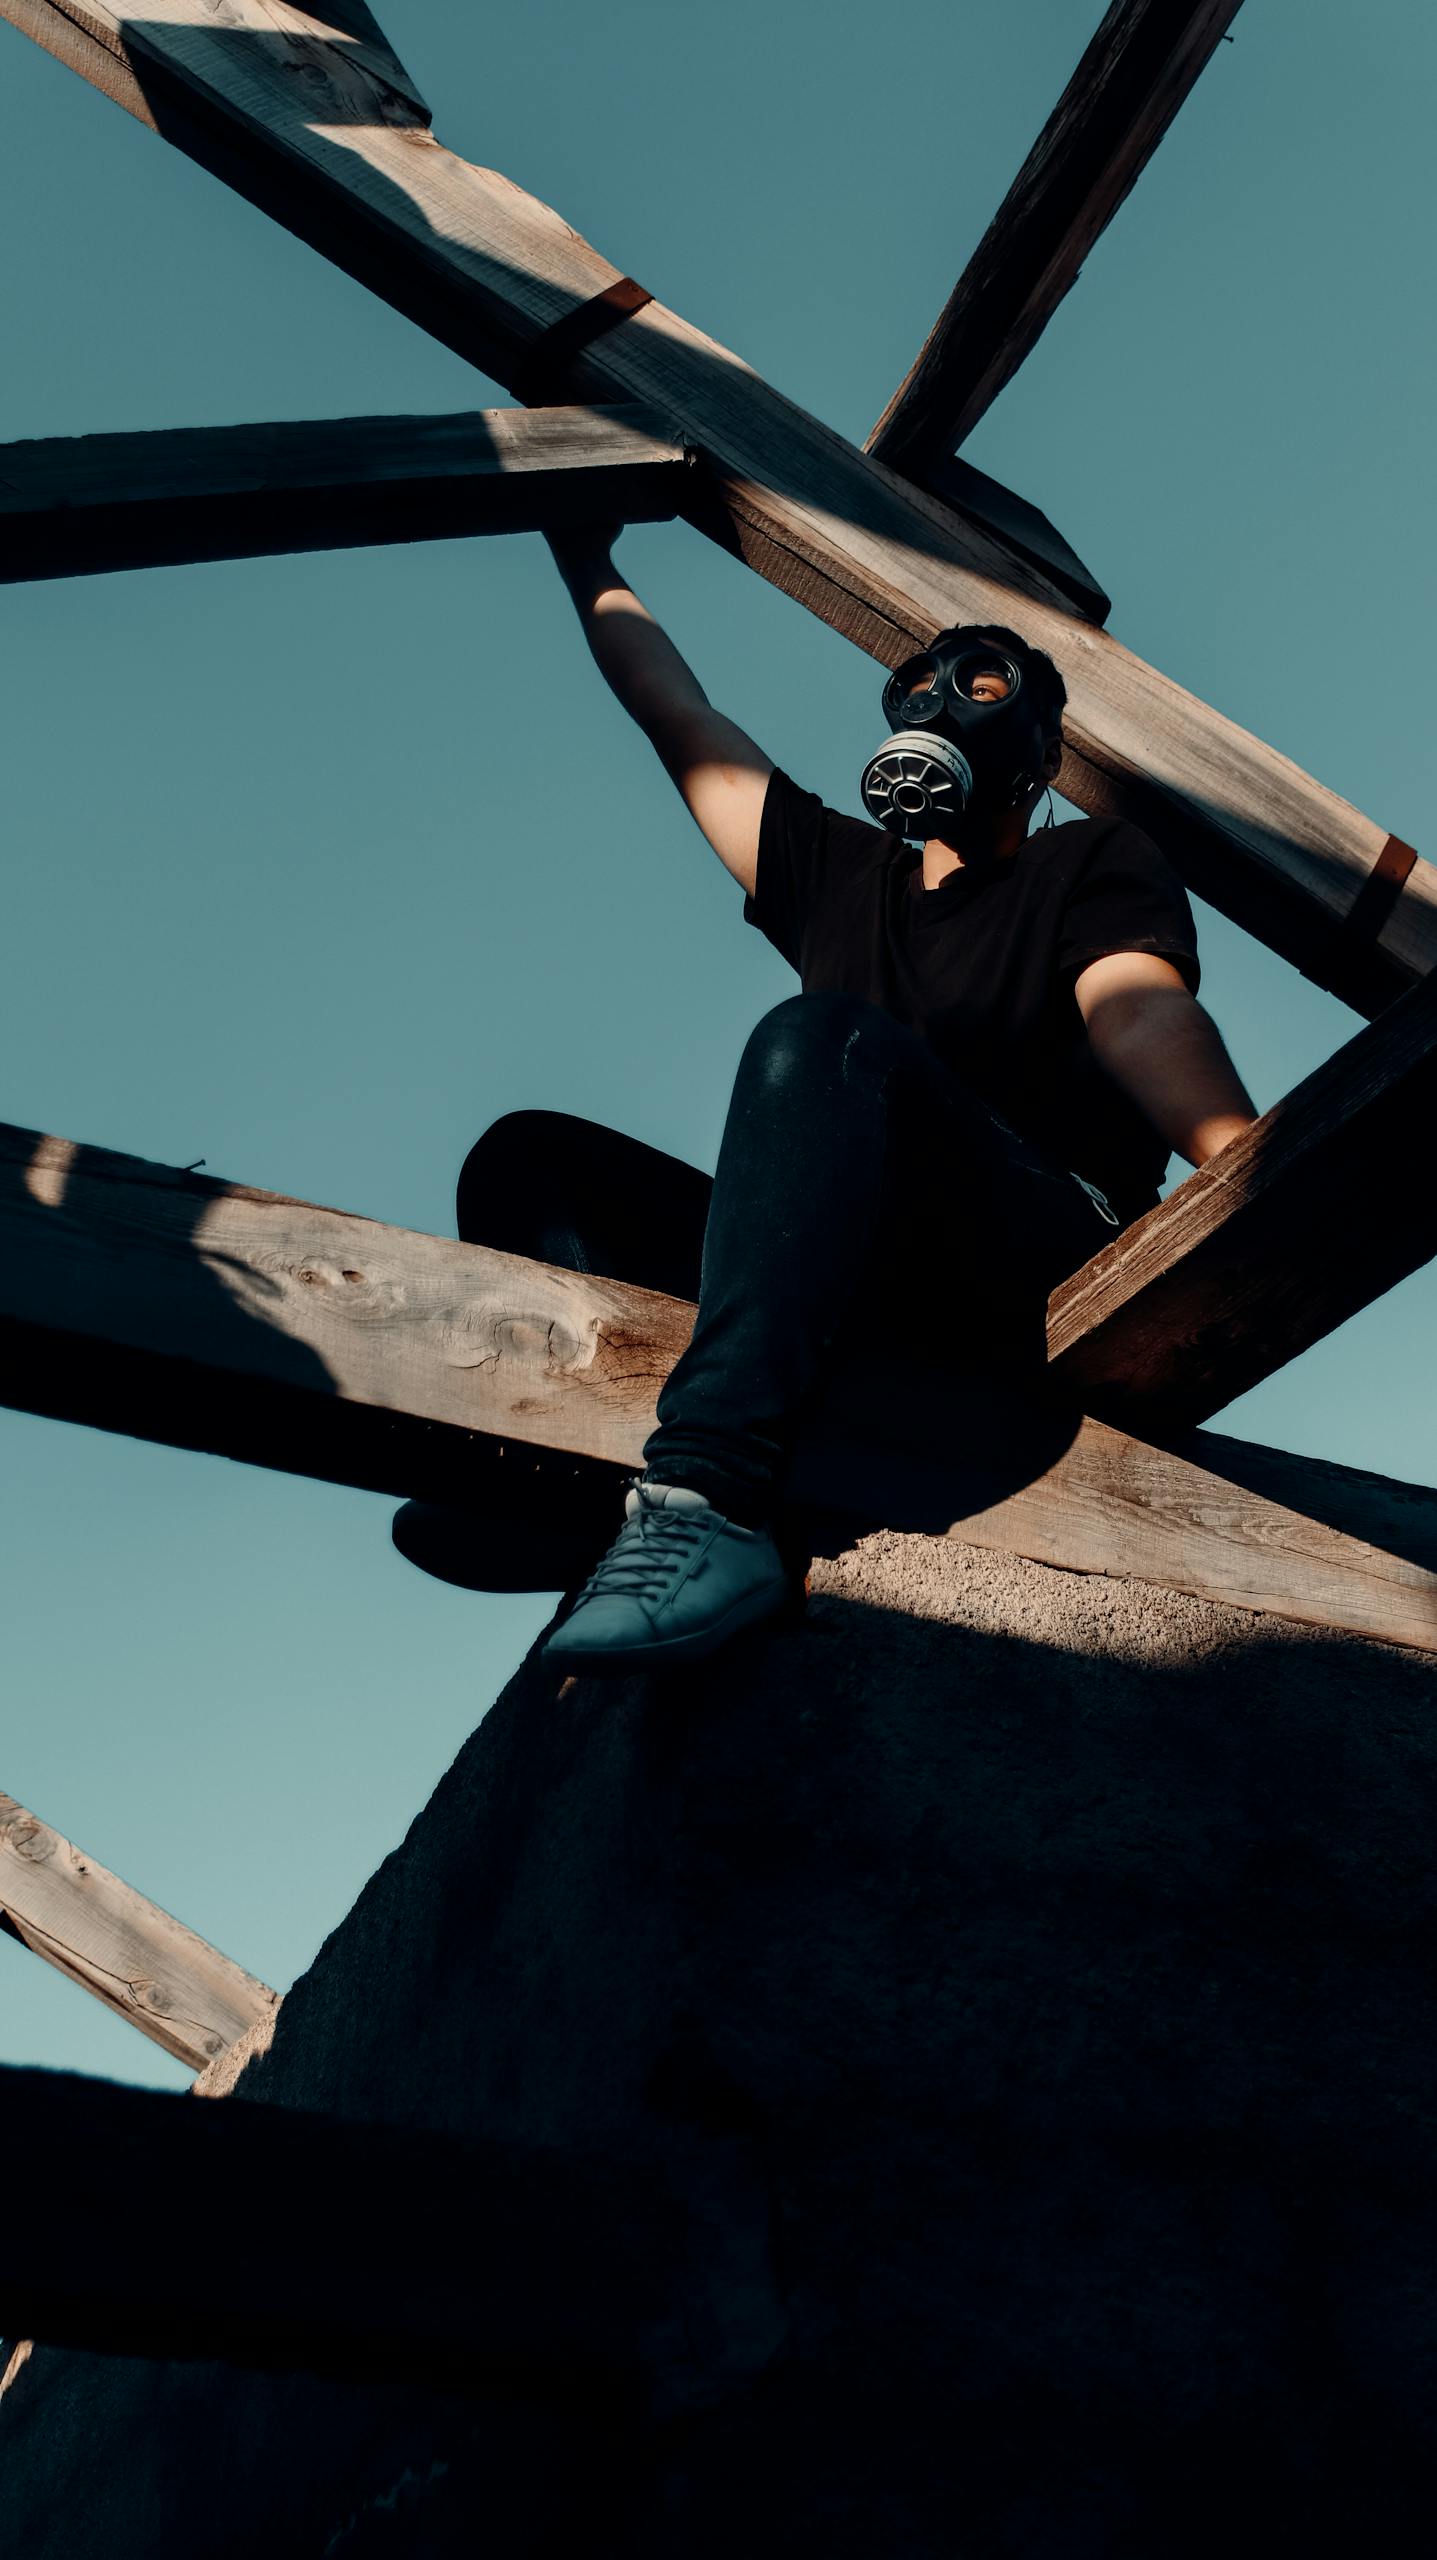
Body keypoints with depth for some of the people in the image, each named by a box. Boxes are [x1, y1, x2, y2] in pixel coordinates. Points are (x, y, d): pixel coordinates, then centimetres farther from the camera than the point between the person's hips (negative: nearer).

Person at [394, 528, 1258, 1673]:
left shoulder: (1096, 863, 13)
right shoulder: (838, 872, 29)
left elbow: (1140, 1011, -8)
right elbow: (680, 717, 34)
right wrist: (588, 562, 43)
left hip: (1061, 1262, -6)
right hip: (868, 1291, 6)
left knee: (828, 1040, -32)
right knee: (530, 1158, 3)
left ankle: (712, 1493, -50)